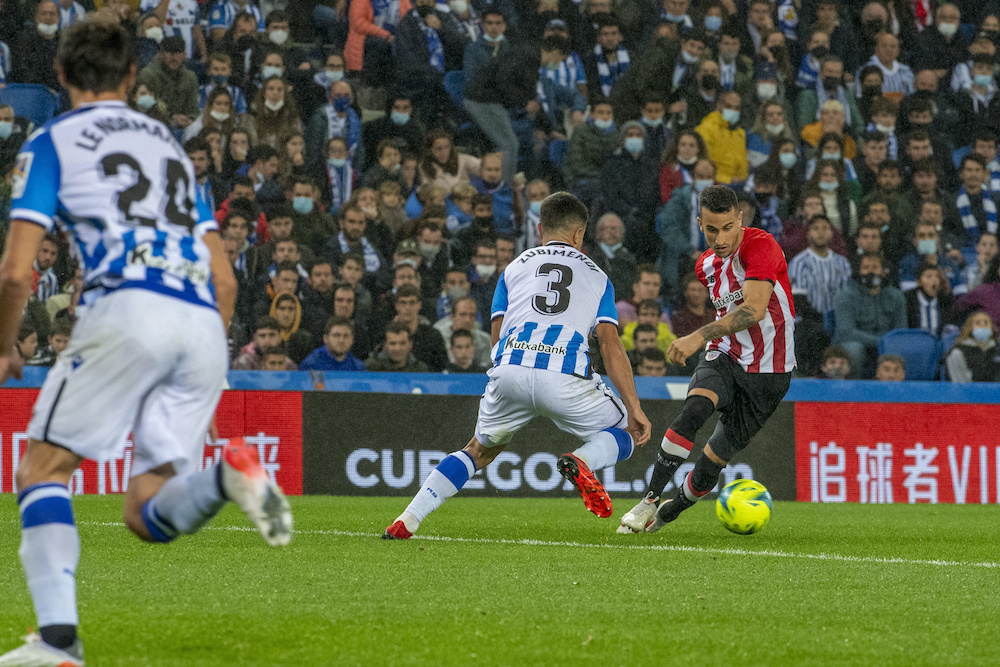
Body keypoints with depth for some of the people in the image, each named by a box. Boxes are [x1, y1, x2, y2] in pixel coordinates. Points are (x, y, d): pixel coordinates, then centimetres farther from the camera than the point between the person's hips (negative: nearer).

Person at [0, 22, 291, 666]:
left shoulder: (53, 141, 13)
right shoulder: (170, 143, 29)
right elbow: (224, 280, 25)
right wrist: (204, 368, 34)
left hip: (130, 310, -5)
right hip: (204, 324, 5)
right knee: (147, 512, 8)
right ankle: (227, 474, -24)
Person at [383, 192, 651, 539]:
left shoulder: (515, 267, 24)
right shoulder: (596, 276, 20)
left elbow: (497, 337, 17)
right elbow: (610, 346, 9)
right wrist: (634, 409, 8)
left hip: (510, 371, 2)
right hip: (565, 379, -2)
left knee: (479, 451, 25)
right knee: (624, 434, 19)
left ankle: (407, 521, 11)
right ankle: (582, 460, -17)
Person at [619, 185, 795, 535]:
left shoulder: (761, 246, -18)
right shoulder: (707, 265, 6)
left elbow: (754, 309, -32)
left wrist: (699, 336, -40)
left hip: (767, 374, -4)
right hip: (724, 357, 4)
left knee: (712, 461, -1)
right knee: (694, 410, -29)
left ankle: (665, 515, 24)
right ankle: (649, 500, -27)